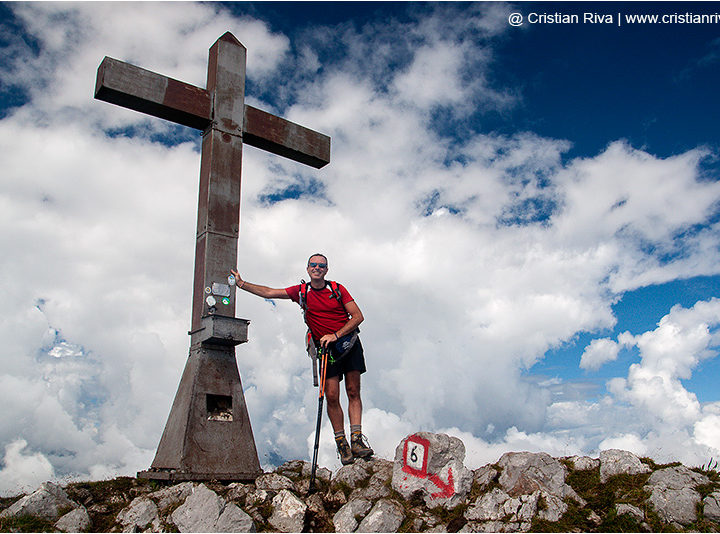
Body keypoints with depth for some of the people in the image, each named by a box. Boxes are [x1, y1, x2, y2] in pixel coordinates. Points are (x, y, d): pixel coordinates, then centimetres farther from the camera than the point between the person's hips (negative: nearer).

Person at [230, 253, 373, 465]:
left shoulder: (338, 289, 1)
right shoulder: (301, 291, 5)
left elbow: (358, 316, -3)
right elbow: (269, 292, 5)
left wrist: (335, 335, -14)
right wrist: (241, 284, -1)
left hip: (349, 342, 0)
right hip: (326, 348, 0)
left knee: (353, 392, -4)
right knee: (331, 397, -6)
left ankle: (356, 439, -3)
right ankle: (341, 443, 3)